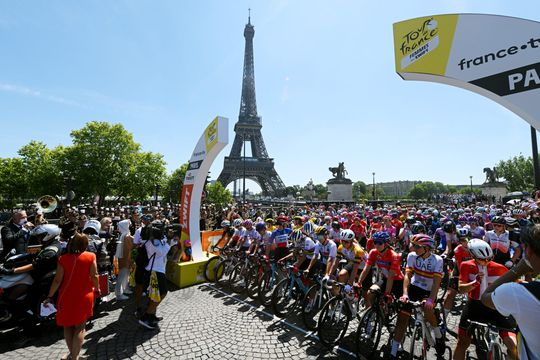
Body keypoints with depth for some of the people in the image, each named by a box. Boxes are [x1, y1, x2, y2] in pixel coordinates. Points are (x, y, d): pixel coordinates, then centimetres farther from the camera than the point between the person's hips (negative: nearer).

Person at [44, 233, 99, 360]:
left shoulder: (63, 259, -9)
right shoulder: (91, 257, -12)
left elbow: (57, 280, -8)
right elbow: (94, 276, -9)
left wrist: (49, 297, 4)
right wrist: (97, 288, 8)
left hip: (67, 297, 2)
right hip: (84, 297, -1)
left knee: (68, 326, 21)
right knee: (79, 327, 12)